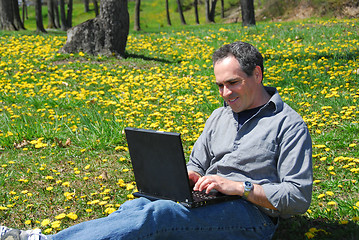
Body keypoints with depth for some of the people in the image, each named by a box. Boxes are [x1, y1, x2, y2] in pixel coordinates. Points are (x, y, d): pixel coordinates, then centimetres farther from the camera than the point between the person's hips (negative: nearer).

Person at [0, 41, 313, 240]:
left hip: (252, 213, -6)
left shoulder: (289, 124, 0)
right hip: (207, 202, 6)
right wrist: (188, 176, 0)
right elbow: (196, 165, 25)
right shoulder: (220, 116, 21)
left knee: (158, 213, -32)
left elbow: (299, 198, -7)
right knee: (136, 207, -26)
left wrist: (240, 187, -17)